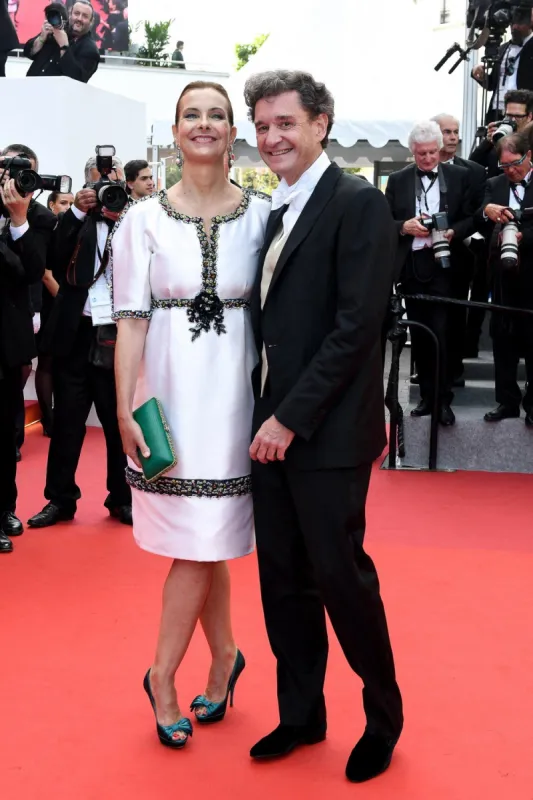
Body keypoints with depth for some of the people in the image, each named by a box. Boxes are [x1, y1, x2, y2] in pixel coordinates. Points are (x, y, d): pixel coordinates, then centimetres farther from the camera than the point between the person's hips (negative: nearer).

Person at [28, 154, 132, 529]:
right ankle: (60, 498, 17)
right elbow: (55, 260, -6)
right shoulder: (77, 218, 8)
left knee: (119, 420, 7)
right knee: (67, 418, 7)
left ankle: (123, 497, 19)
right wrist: (78, 211, -11)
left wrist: (121, 218, -14)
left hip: (117, 333, -1)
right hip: (76, 331, 1)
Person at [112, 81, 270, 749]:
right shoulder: (144, 218, 1)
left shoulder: (261, 215, 2)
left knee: (200, 542, 2)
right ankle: (223, 656, 31)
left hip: (231, 389, 0)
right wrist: (125, 408, -8)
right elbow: (131, 319, -2)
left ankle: (163, 675, 21)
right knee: (198, 542, 9)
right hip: (169, 387, 1)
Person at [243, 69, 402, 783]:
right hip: (271, 425, 7)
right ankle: (301, 715, 29)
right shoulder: (275, 213, 15)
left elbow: (358, 325, -16)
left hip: (327, 431, -7)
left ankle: (384, 715, 25)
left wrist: (291, 418, -16)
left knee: (341, 575, 2)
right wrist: (266, 414, 5)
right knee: (283, 579, 12)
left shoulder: (358, 204, -8)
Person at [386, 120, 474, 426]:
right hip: (411, 267, 3)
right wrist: (405, 226, -13)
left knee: (442, 334, -6)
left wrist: (453, 232, -16)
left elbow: (471, 218, 3)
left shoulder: (460, 176, 4)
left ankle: (444, 399, 3)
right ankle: (427, 396, 20)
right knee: (419, 335, 10)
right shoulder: (398, 180, 8)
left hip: (443, 266, -2)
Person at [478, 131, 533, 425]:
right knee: (502, 338, 8)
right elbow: (481, 226, -2)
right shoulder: (494, 185, 9)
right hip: (503, 273, 4)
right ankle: (507, 400, 17)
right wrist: (487, 212, -23)